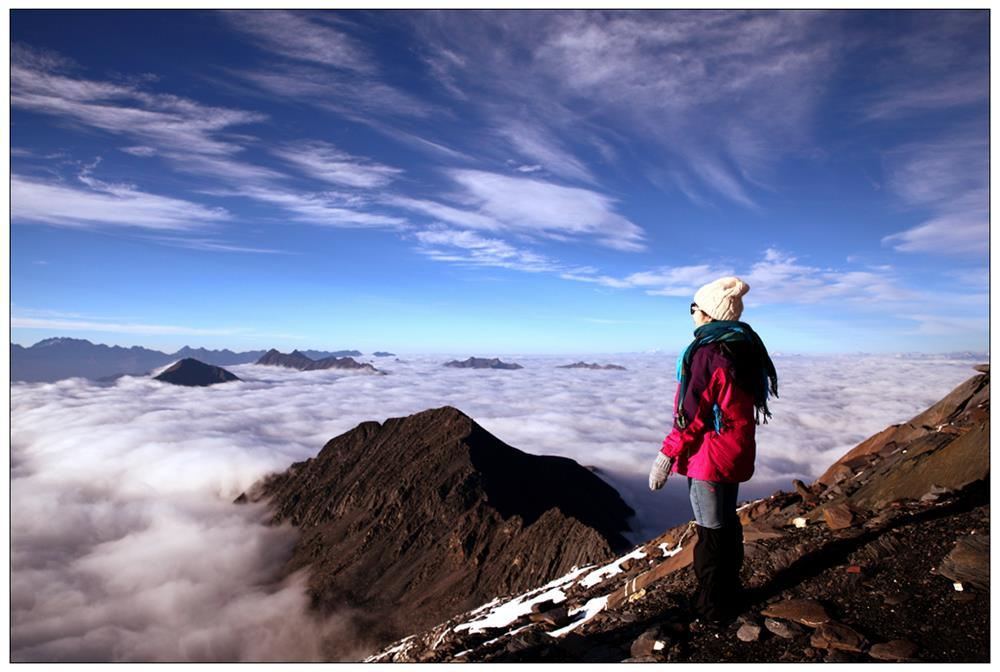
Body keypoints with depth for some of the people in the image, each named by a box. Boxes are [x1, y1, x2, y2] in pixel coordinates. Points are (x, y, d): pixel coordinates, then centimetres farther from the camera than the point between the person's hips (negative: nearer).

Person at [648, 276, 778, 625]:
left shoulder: (707, 352, -21)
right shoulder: (745, 346, 5)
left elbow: (692, 413, -21)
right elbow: (736, 404, 12)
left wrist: (667, 454, -14)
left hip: (710, 455, -9)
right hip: (737, 451, 9)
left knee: (712, 530, 5)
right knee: (727, 522, 22)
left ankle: (713, 608, 20)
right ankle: (730, 592, 38)